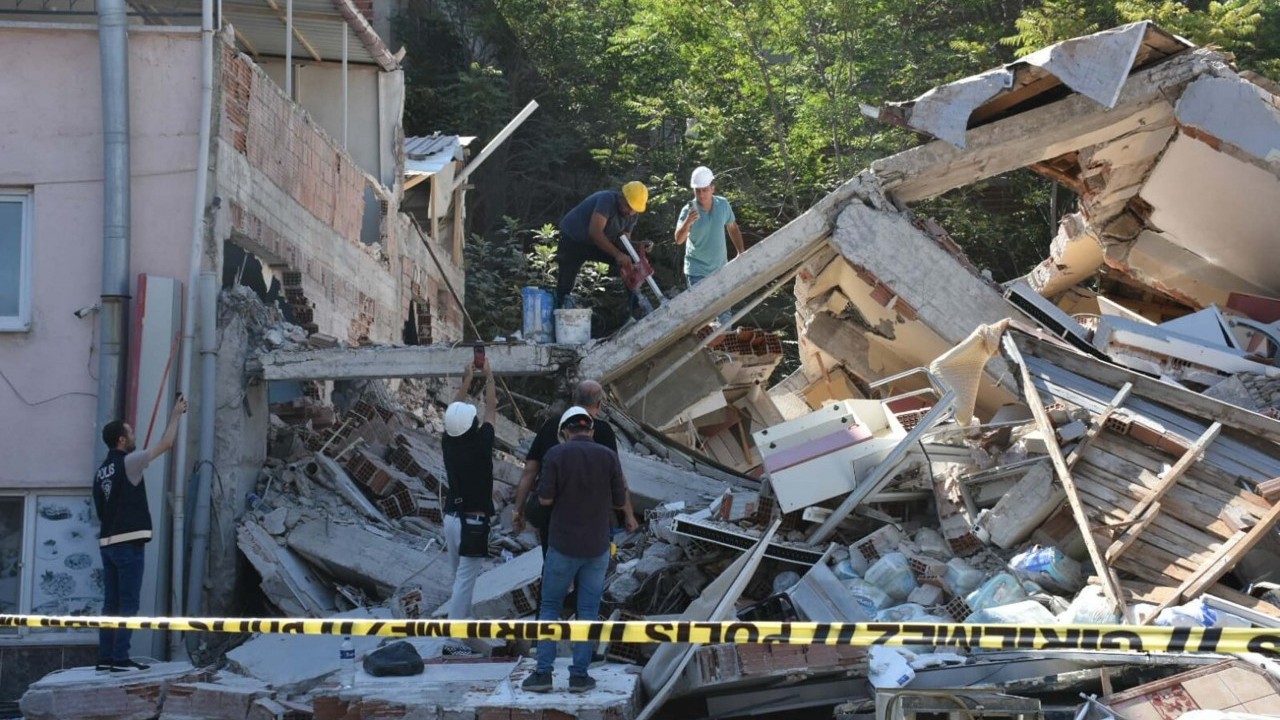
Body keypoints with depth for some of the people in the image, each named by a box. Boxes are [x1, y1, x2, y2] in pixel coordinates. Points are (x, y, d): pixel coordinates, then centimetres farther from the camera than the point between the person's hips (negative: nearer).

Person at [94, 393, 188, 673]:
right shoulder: (128, 463, -8)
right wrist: (176, 414, 9)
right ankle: (120, 658, -10)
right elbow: (165, 443, -3)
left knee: (111, 603, 8)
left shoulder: (101, 471, 13)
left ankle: (105, 658, 7)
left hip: (107, 541, 8)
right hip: (129, 541, -8)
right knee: (128, 602, -6)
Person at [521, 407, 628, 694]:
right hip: (597, 547, 1)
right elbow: (619, 502, 2)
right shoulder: (609, 456, -3)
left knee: (550, 607, 11)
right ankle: (579, 675, 8)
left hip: (563, 545, -1)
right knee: (588, 611, 9)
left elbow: (545, 499, -9)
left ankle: (543, 672, 6)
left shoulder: (555, 455, -8)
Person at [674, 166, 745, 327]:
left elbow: (732, 228, 10)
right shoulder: (689, 210, -18)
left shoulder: (723, 205, -7)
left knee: (724, 313, 15)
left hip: (720, 268, 4)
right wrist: (687, 223, -46)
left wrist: (740, 252, 5)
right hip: (697, 271, -4)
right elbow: (678, 240, -28)